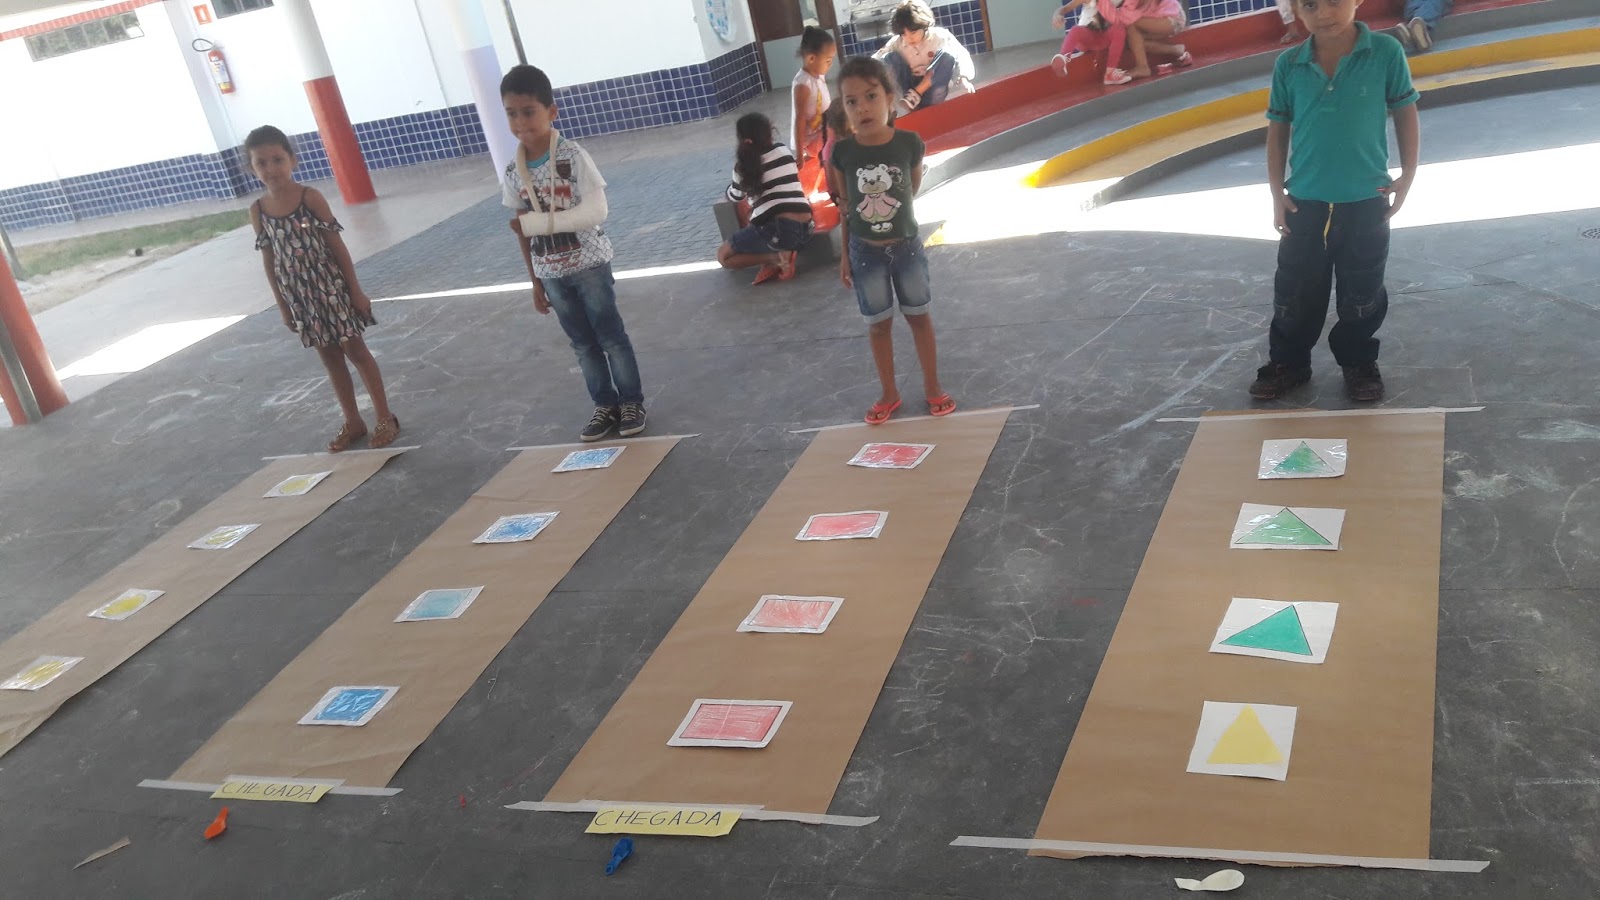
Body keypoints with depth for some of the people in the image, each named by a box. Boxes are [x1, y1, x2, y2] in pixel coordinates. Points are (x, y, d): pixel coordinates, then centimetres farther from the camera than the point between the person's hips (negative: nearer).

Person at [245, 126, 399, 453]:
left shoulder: (310, 197, -11)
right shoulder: (257, 211, -2)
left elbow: (337, 245, -9)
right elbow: (269, 261, 5)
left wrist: (356, 290, -9)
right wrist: (282, 305, 7)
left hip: (331, 288, -3)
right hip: (300, 297, 3)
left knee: (356, 352, 5)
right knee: (330, 359, 14)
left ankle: (385, 417, 15)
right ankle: (353, 422, 26)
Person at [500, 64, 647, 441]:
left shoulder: (573, 157, -15)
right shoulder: (513, 172, -2)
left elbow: (596, 212, -23)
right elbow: (523, 231, 6)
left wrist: (540, 221, -26)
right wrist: (536, 283, 9)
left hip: (589, 265, -4)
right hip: (552, 274, 4)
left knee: (611, 337, 6)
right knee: (583, 344, 14)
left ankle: (632, 401, 20)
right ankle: (605, 405, 26)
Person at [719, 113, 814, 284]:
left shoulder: (744, 165, 3)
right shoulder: (783, 151, 13)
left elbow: (735, 197, 21)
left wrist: (731, 188, 43)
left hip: (777, 229, -5)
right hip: (805, 228, 5)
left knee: (723, 257, 13)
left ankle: (775, 258, -5)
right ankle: (783, 253, 5)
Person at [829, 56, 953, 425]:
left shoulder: (909, 143, -14)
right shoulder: (842, 152, -12)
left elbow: (913, 189, 3)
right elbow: (846, 206, -1)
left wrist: (886, 210, 1)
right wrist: (845, 254, 3)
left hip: (906, 245, 0)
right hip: (865, 251, 0)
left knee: (919, 316, 13)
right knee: (878, 324, 12)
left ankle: (933, 387, 28)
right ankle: (889, 393, 27)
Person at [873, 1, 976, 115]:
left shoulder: (940, 36, -11)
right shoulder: (897, 43, -4)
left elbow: (961, 55, -20)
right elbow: (875, 60, -5)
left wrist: (964, 78, -38)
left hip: (935, 84, -2)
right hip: (912, 85, 2)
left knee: (948, 54, -26)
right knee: (890, 57, -18)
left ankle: (914, 96, -29)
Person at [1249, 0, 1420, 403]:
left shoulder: (1386, 52, -10)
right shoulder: (1288, 64, -5)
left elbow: (1405, 113, 0)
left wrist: (1407, 176, -2)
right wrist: (1277, 192, 2)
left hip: (1366, 201, -1)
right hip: (1304, 202, 2)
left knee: (1362, 295, 13)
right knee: (1294, 293, 12)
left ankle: (1359, 363, 32)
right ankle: (1288, 362, 30)